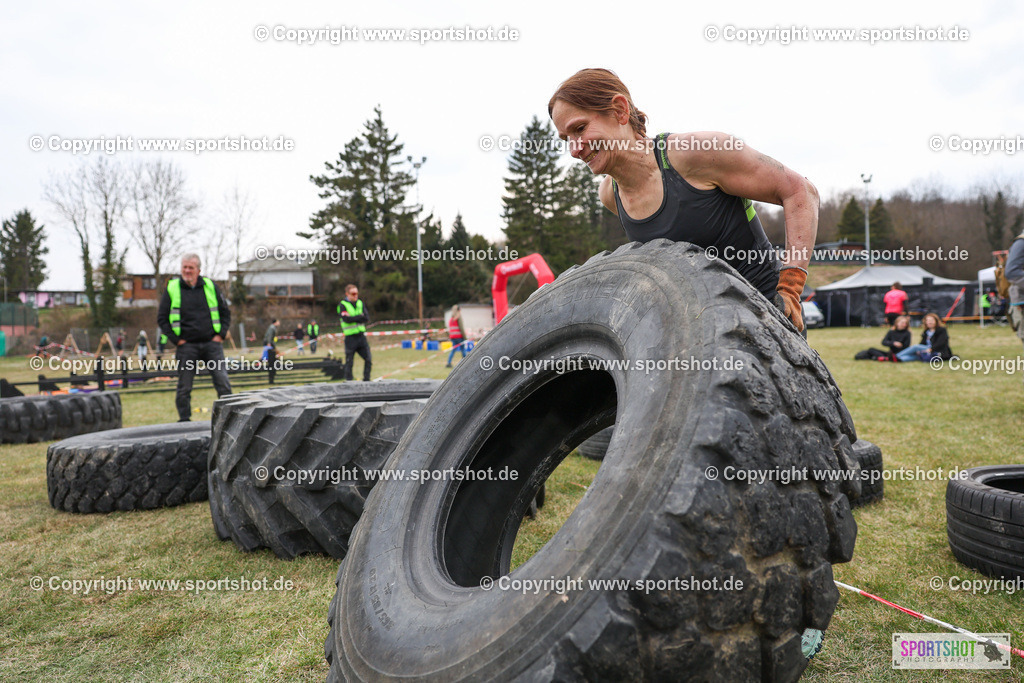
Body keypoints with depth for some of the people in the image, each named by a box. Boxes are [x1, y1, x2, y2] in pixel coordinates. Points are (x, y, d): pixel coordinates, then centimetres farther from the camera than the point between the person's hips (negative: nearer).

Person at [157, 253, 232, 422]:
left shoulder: (210, 286, 8)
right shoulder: (172, 289, 4)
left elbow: (225, 312, 15)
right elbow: (162, 318, 7)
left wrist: (220, 334, 3)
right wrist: (176, 339, -3)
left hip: (211, 343, 1)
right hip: (186, 346, -1)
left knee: (223, 383, -5)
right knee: (184, 387, 4)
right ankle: (184, 419, 17)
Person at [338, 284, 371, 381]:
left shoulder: (360, 303, 11)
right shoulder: (342, 305, -4)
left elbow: (367, 318, 0)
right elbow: (346, 319, -19)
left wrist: (353, 318, -10)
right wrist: (360, 317, -11)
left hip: (361, 336, 5)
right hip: (350, 337, -5)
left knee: (368, 360, 1)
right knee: (349, 362, 1)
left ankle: (366, 380, 11)